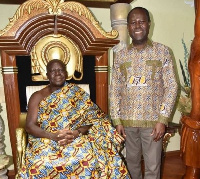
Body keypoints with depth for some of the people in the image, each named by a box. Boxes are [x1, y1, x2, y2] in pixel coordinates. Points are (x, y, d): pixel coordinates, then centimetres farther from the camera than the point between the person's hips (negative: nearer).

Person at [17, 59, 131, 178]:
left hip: (76, 138, 0)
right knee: (40, 164, -32)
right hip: (45, 140, 0)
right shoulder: (37, 97, 6)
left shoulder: (78, 93, 7)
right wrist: (53, 136, -19)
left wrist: (77, 132, -19)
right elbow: (30, 126, -3)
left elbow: (91, 119, 2)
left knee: (90, 158, -30)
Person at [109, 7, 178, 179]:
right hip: (127, 120, 3)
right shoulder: (121, 55, 4)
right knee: (132, 162, 18)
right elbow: (114, 89, 5)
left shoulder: (162, 51, -2)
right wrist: (117, 120, 0)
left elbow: (171, 86, -5)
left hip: (152, 120, -2)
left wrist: (162, 119, -11)